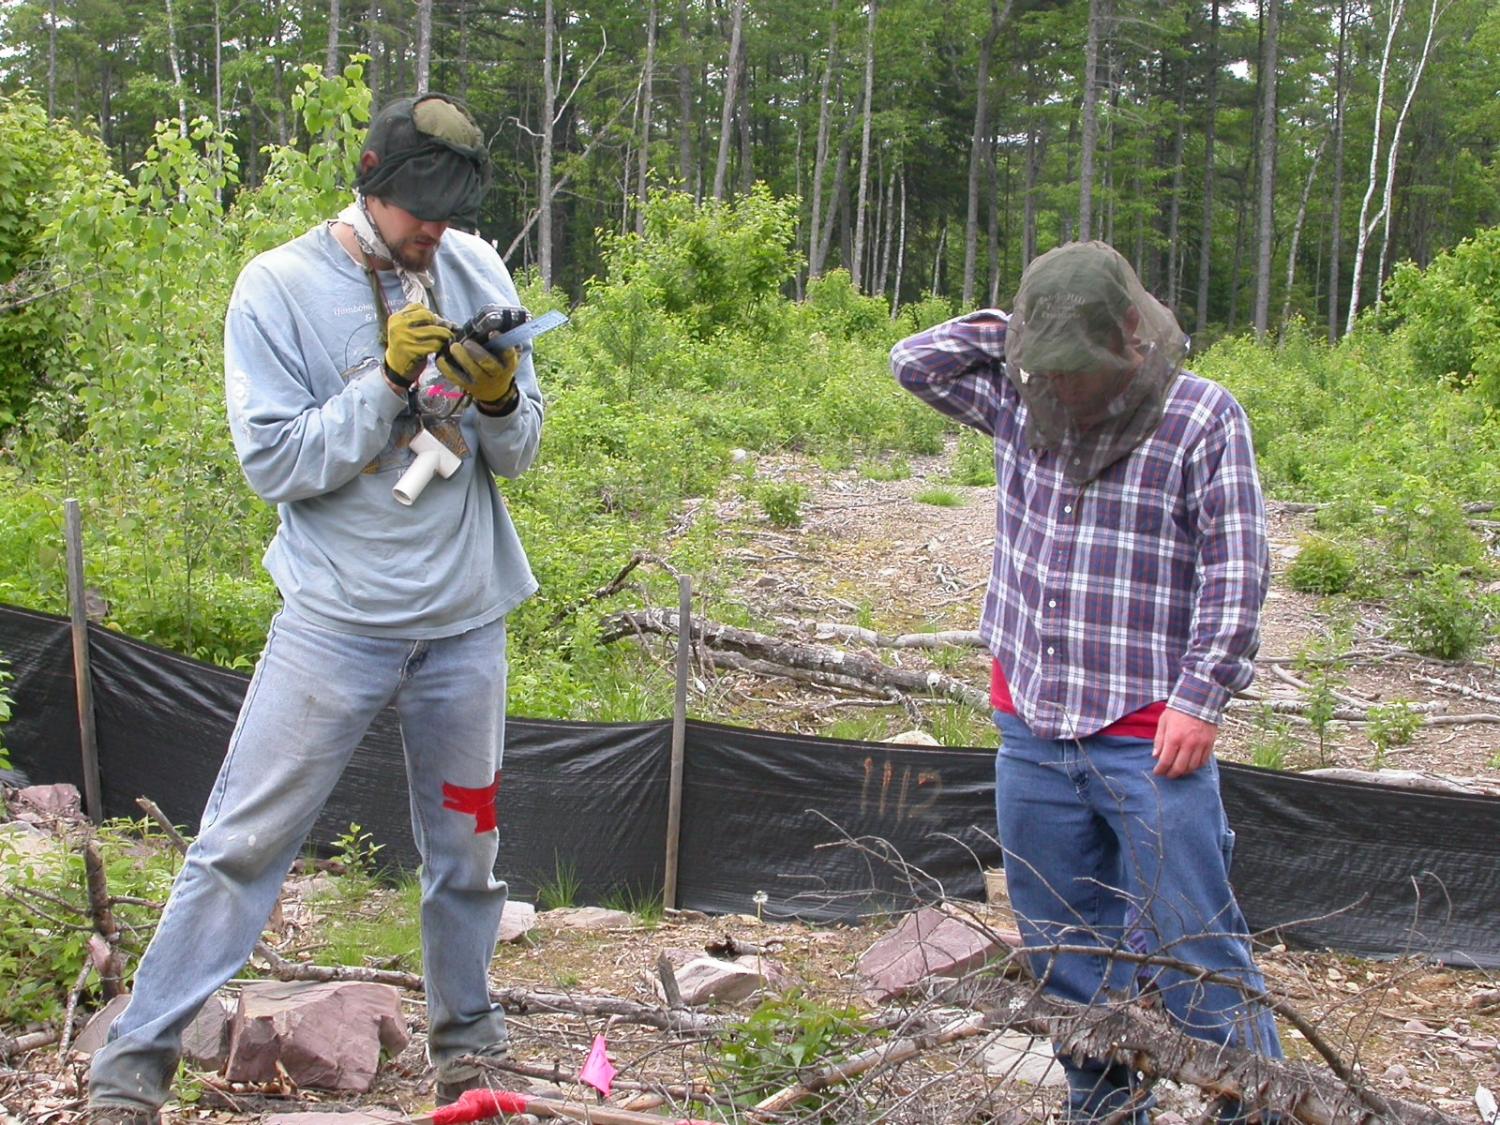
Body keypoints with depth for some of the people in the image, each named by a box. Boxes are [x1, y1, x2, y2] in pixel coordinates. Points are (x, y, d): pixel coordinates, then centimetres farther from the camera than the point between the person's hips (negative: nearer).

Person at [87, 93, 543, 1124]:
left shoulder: (477, 273, 3)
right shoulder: (280, 287, -8)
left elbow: (517, 456, 6)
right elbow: (274, 462, -13)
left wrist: (500, 400, -16)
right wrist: (390, 379, -22)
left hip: (467, 623, 4)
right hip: (337, 620, -3)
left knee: (466, 853, 14)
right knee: (241, 844, -2)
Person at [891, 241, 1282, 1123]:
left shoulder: (1204, 417, -6)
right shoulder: (1022, 403, 8)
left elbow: (1235, 573, -8)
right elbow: (915, 363, 16)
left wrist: (1201, 698, -13)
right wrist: (1012, 328, 4)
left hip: (1150, 738, -5)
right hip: (1032, 729, 5)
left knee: (1192, 947, -3)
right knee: (1064, 943, 14)